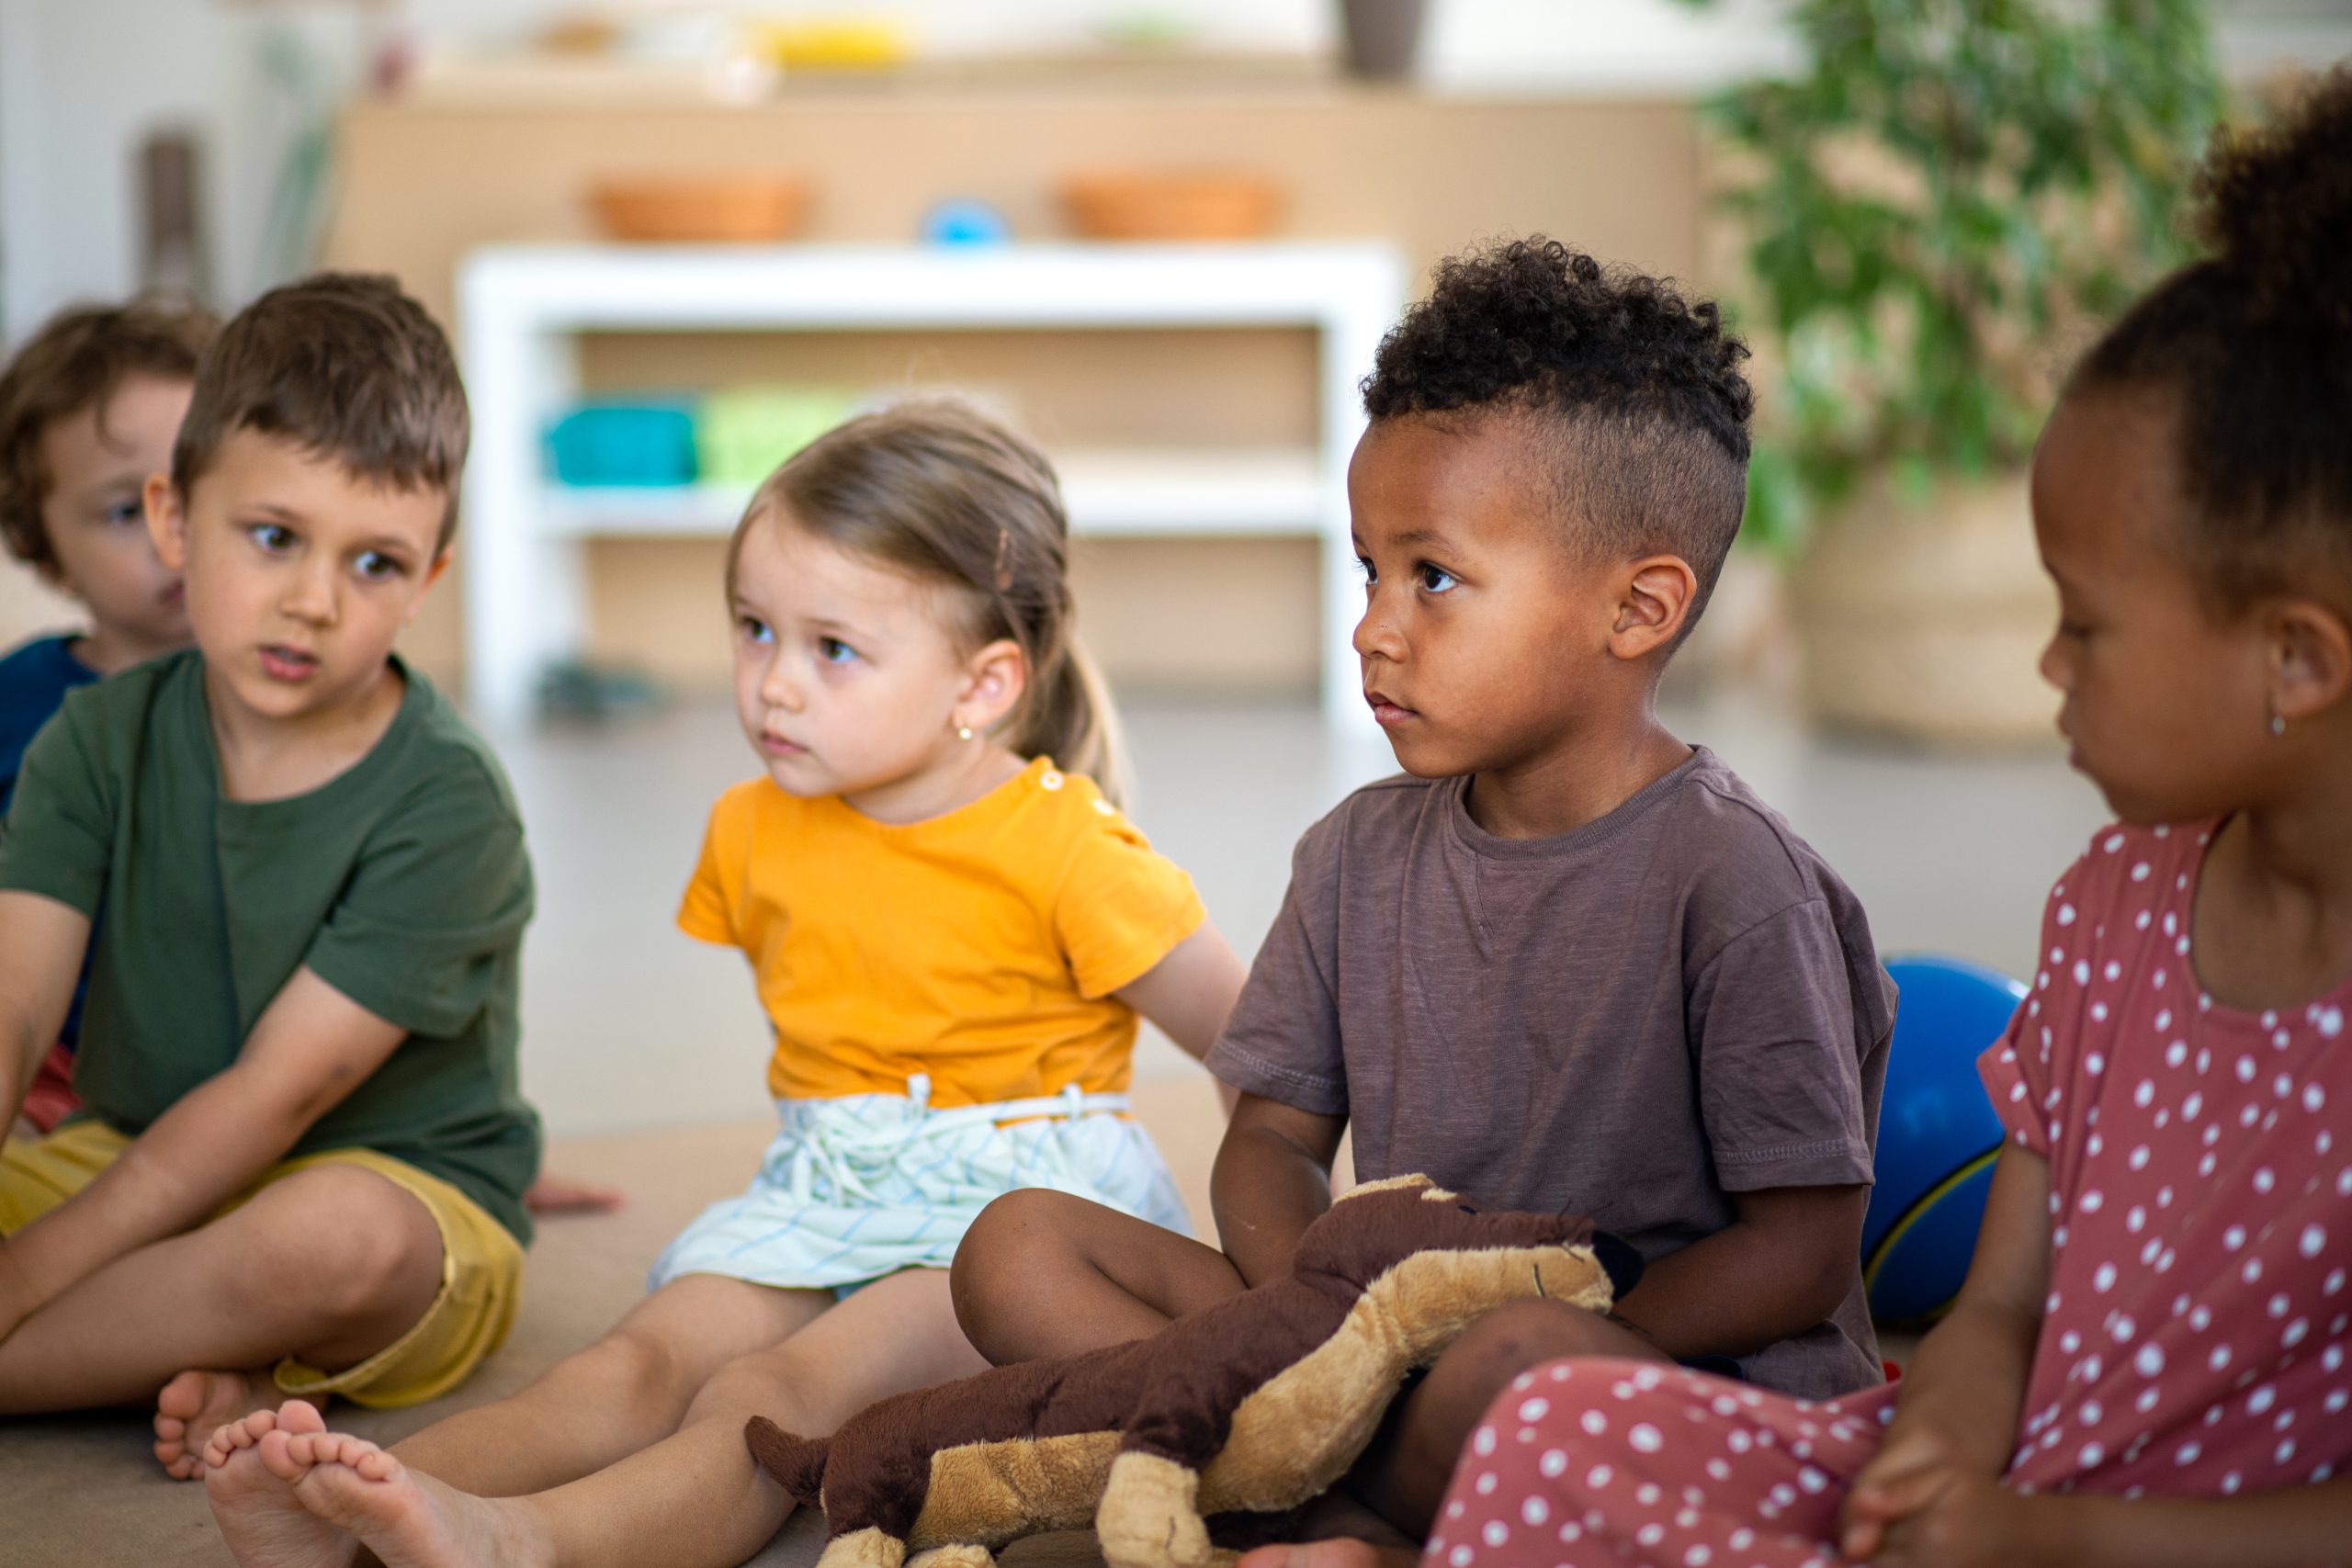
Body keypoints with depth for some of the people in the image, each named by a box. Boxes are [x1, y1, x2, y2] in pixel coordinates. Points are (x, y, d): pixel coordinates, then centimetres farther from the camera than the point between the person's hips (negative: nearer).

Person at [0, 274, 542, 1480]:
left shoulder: (445, 804, -17)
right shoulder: (99, 743, -1)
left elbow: (275, 1097, -19)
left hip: (394, 1187, -5)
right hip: (132, 1169, 5)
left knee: (339, 1237, -39)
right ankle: (198, 1365, -20)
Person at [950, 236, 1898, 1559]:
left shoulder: (1729, 880, -11)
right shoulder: (1364, 854, 10)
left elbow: (1805, 1254, -12)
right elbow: (1275, 1134, 12)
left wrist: (1532, 1340, -21)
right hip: (1381, 1337, 7)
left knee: (1519, 1373, -41)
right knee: (1021, 1249, -8)